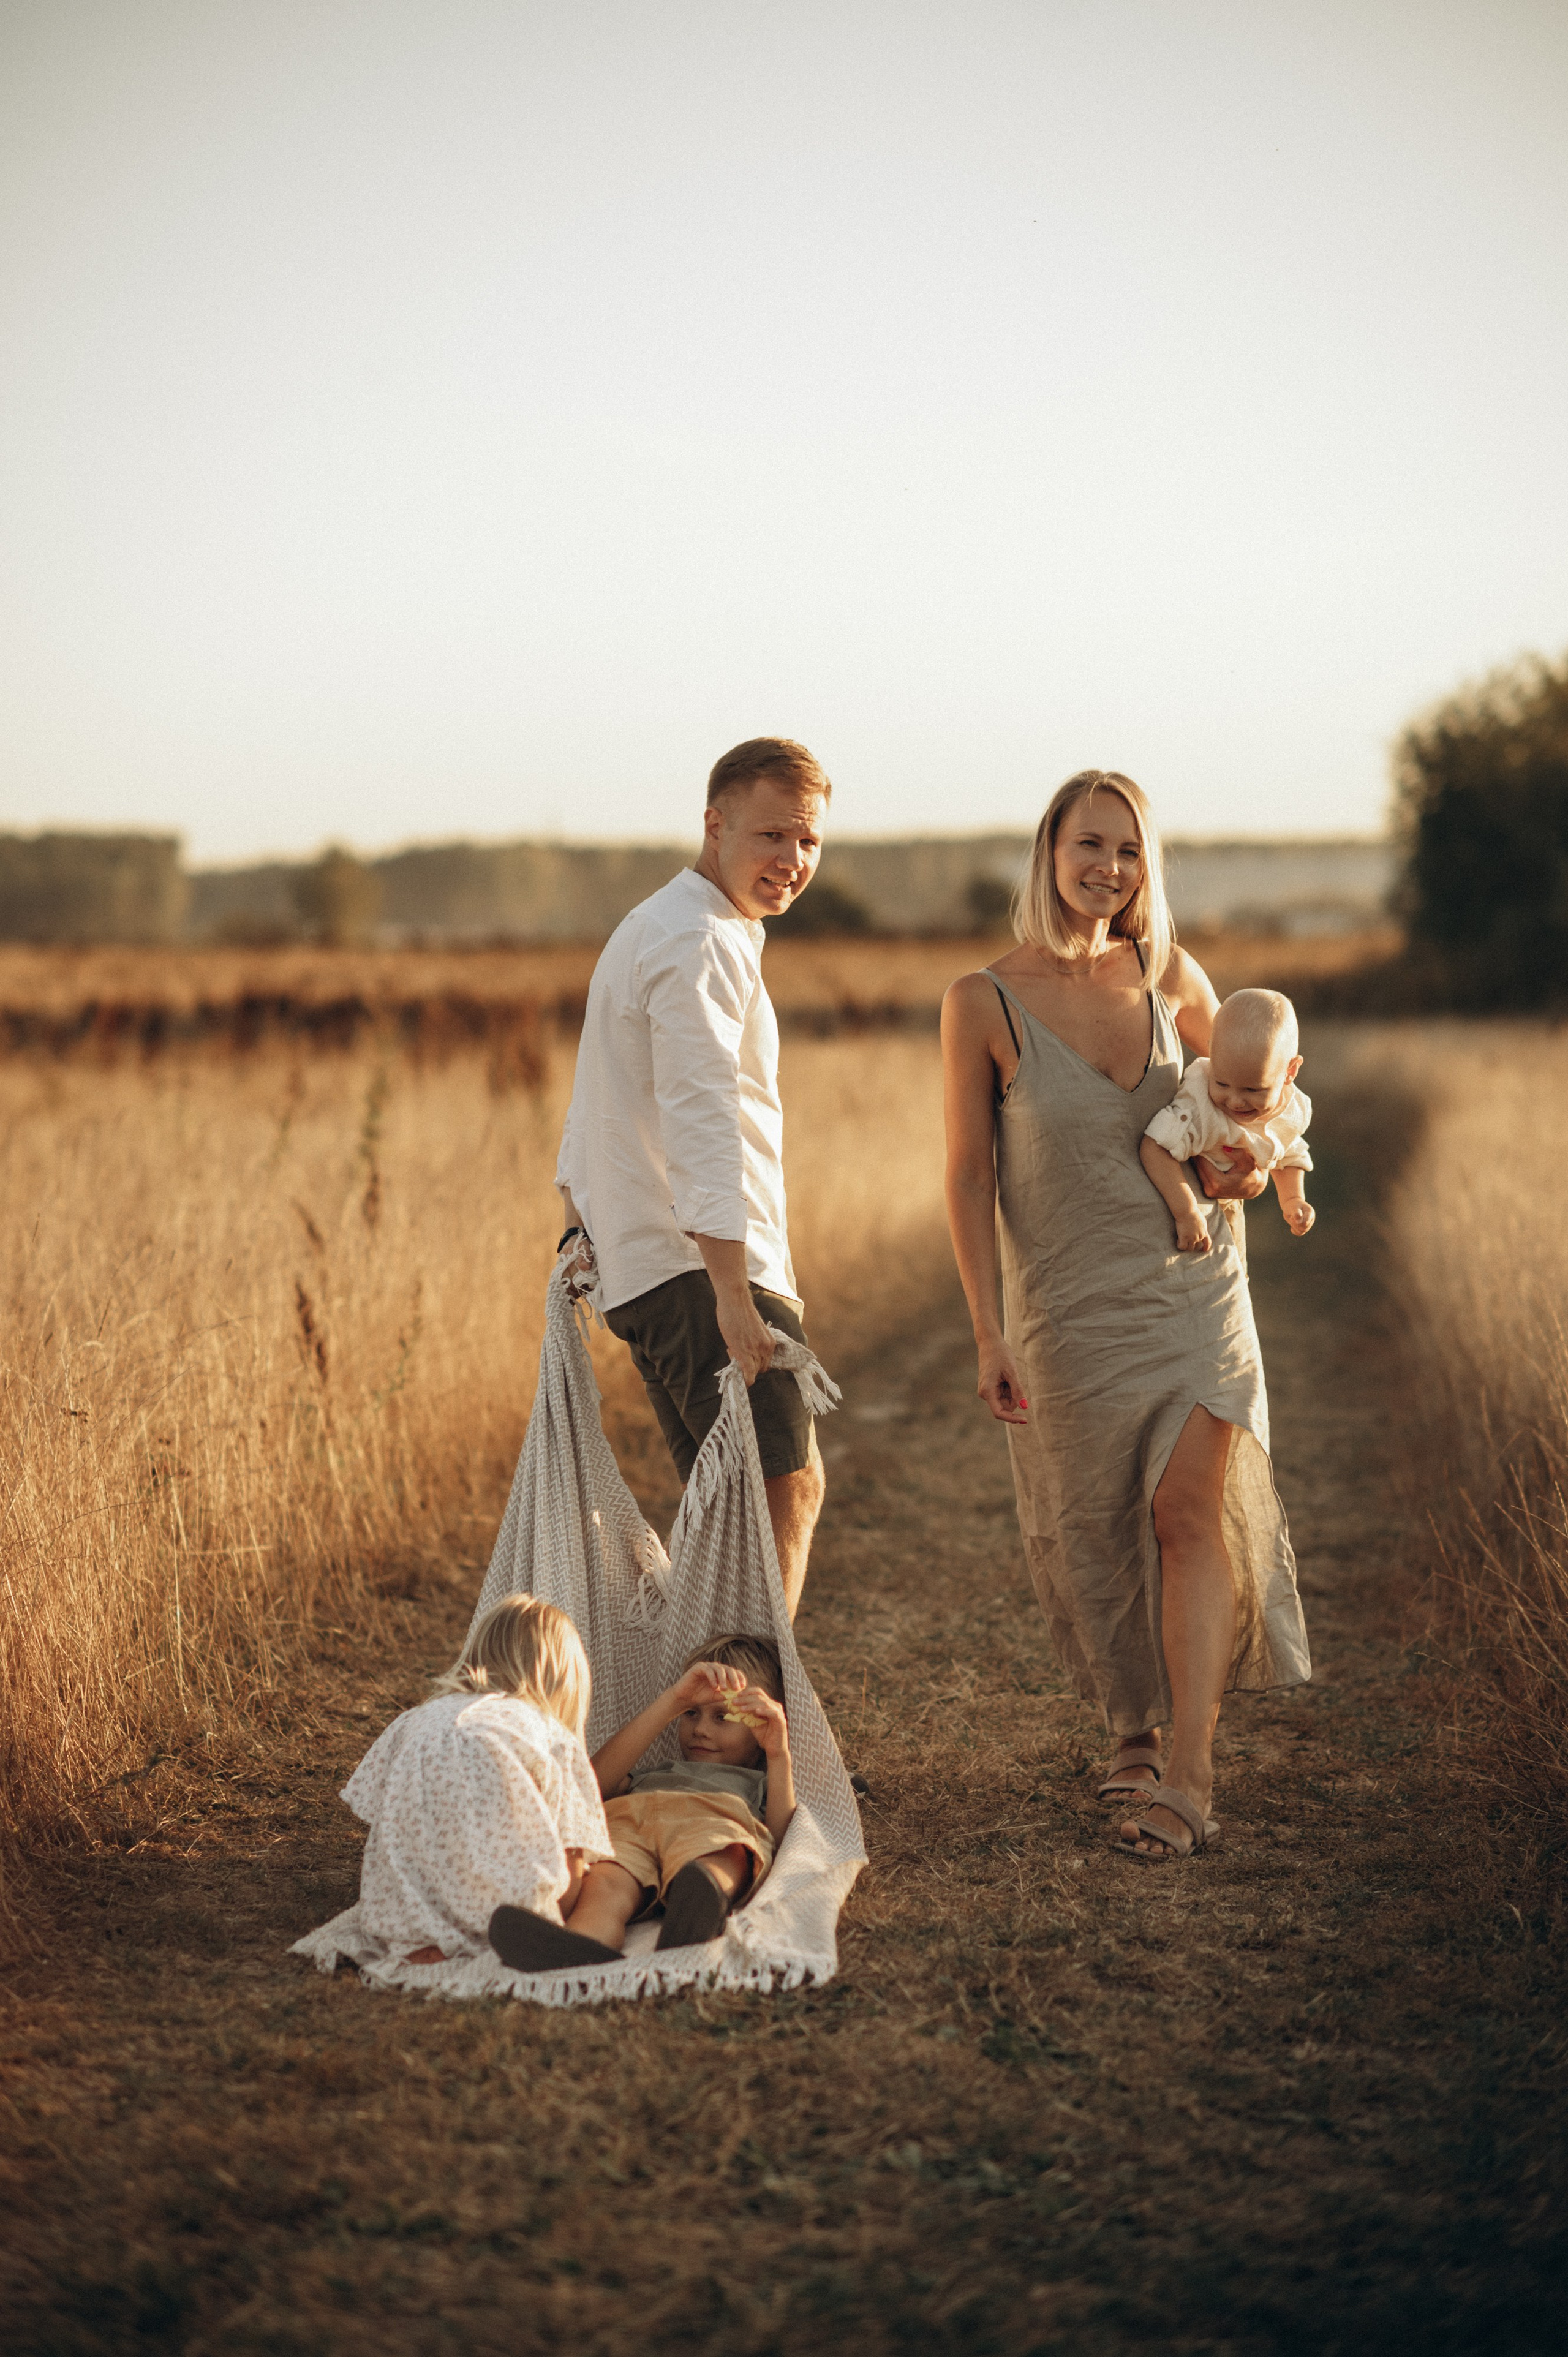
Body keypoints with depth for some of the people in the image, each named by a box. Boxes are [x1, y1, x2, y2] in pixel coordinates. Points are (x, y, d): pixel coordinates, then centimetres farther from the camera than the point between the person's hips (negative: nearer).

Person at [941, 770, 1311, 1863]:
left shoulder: (1167, 976, 0)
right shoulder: (985, 1002, -8)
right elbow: (969, 1174, -5)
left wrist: (1255, 1160, -3)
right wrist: (989, 1333, -8)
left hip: (1194, 1281, 1)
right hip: (1070, 1305, -1)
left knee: (1189, 1508, -10)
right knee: (1094, 1533, 8)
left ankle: (1187, 1775, -9)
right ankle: (1137, 1721, 33)